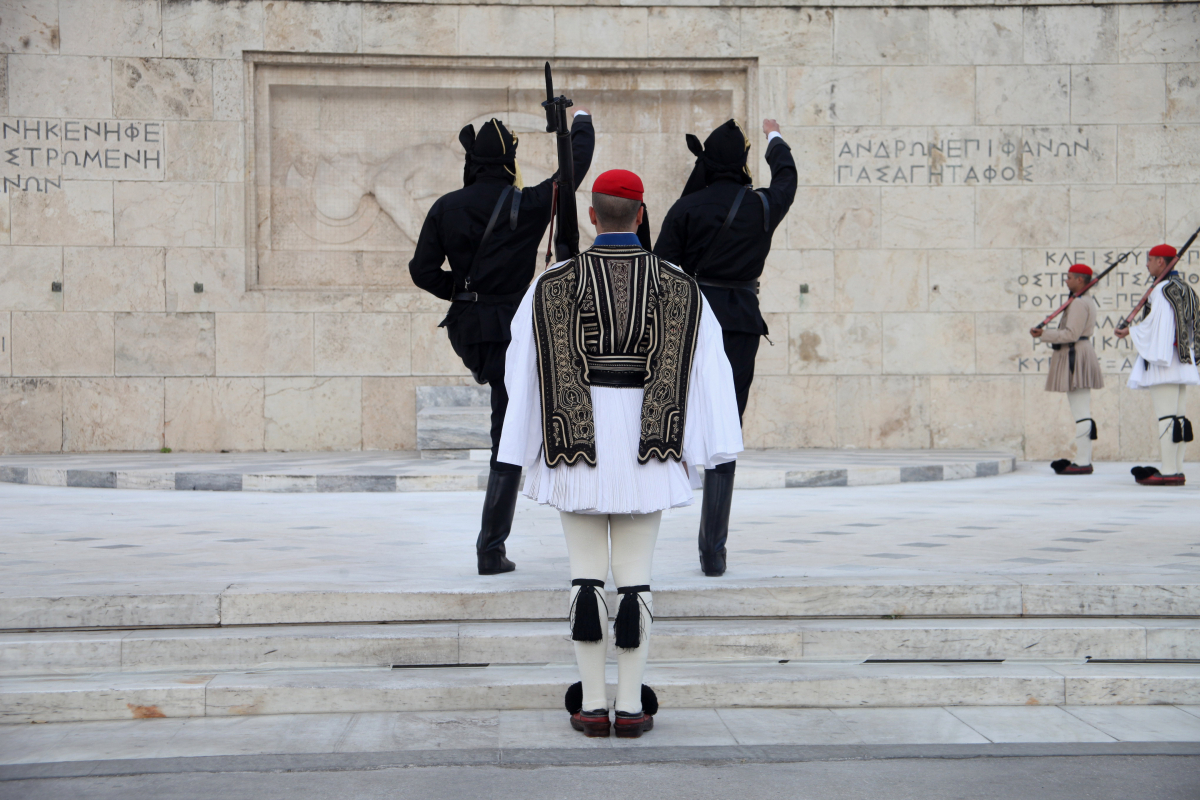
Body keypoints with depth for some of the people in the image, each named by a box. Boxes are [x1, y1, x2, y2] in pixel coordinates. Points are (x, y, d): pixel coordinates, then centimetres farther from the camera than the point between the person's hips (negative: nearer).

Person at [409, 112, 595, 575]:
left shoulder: (446, 208, 2)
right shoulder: (526, 205, -8)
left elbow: (422, 271, 1)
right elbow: (575, 167, 4)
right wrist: (582, 122, 21)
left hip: (466, 333, 5)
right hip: (512, 332, -5)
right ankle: (491, 550, 2)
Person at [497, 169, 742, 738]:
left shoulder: (554, 285, -3)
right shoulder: (677, 285, 0)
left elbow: (525, 368, -1)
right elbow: (706, 367, -4)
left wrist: (531, 446, 7)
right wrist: (706, 450, -1)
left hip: (578, 441, 0)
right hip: (645, 445, 1)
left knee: (587, 572, 5)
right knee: (636, 573, 5)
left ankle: (592, 705, 5)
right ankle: (631, 706, 5)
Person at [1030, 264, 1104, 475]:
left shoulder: (1079, 303, -15)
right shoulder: (1088, 302, 19)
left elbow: (1071, 334, -20)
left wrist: (1044, 334, -15)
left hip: (1074, 357, -11)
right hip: (1083, 352, 11)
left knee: (1080, 413, -10)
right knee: (1081, 413, 12)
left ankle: (1082, 463, -10)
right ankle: (1084, 460, 15)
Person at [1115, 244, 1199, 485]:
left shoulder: (1161, 290, -12)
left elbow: (1154, 326, -14)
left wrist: (1130, 331, 2)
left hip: (1164, 362, -9)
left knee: (1165, 417, -8)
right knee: (1178, 416, 9)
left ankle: (1169, 472, -10)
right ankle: (1177, 470, 10)